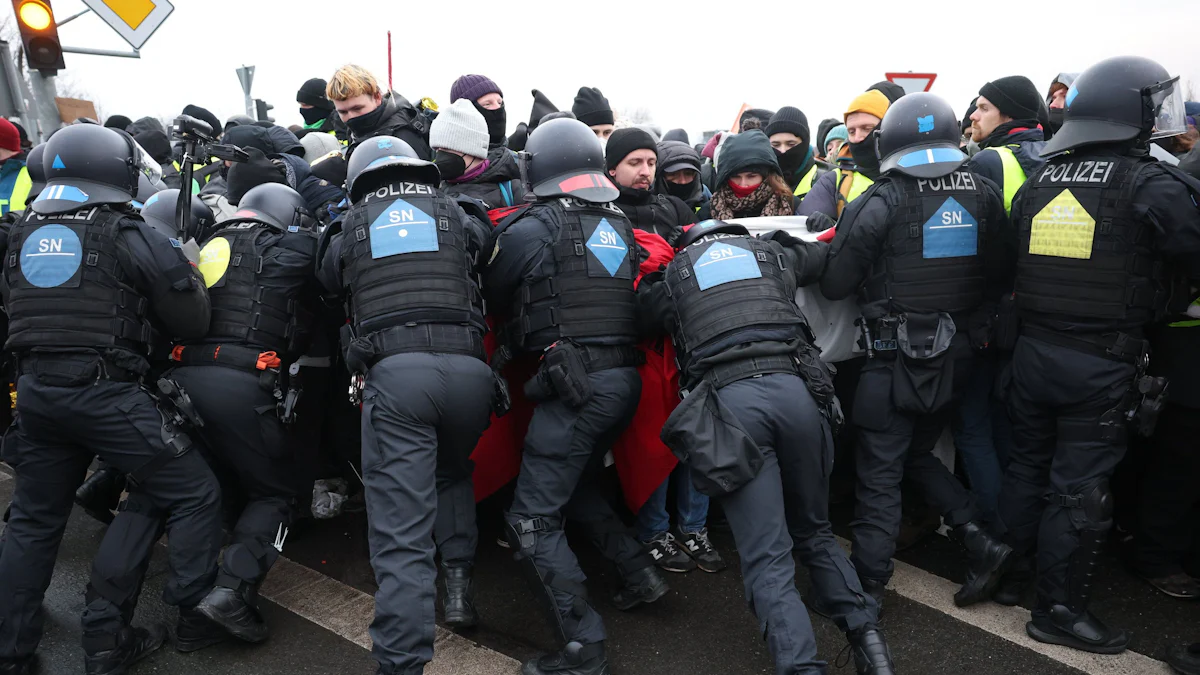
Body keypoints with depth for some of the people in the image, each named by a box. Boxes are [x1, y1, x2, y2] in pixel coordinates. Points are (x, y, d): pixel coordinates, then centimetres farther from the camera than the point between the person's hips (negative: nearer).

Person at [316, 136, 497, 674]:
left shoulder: (350, 227, 17)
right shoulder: (455, 215, 17)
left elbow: (328, 282, 30)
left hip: (394, 371, -2)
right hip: (468, 367, 2)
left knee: (401, 527, -2)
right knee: (453, 472, 31)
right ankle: (458, 582, 21)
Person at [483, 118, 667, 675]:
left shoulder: (531, 229, -5)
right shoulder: (620, 227, 12)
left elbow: (490, 295, 8)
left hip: (574, 384, -7)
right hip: (625, 378, 8)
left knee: (532, 520, 0)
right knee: (575, 483, 29)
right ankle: (639, 572, 28)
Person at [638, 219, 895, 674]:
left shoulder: (671, 275, 20)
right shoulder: (772, 253, 27)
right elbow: (825, 254, 45)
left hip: (728, 398, -2)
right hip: (794, 385, 3)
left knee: (768, 561, 0)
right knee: (815, 533, 22)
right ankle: (866, 636, 12)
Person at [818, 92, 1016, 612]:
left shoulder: (881, 201, -14)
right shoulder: (983, 194, 1)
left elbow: (834, 284, -11)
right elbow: (1001, 276, 9)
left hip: (895, 358, -5)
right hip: (957, 355, 5)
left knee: (880, 472, 4)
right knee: (919, 453, 24)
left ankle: (867, 583, 11)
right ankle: (979, 542, 15)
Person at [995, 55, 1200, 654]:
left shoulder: (1034, 184, 5)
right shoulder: (1151, 184, -12)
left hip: (1033, 351, 6)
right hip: (1102, 363, -5)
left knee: (1027, 463, 19)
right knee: (1079, 486, 4)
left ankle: (1010, 568, 33)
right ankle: (1058, 609, 16)